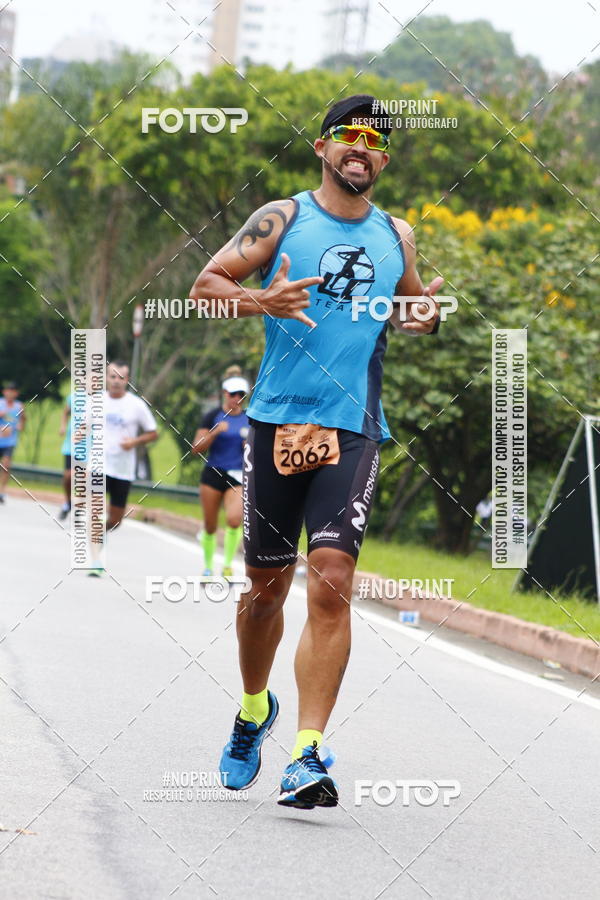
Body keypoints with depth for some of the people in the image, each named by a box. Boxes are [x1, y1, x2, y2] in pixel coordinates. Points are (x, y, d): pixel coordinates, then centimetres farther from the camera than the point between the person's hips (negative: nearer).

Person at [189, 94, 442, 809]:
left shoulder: (396, 236, 14)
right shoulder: (281, 219, 5)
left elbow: (416, 304, 30)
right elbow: (205, 285, 1)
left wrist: (425, 317, 6)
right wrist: (261, 302, -19)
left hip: (353, 430, 1)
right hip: (277, 420, -1)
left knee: (331, 586, -14)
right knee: (266, 585, 9)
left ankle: (307, 755, -16)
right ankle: (254, 710, 36)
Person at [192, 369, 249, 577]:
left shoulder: (249, 420, 7)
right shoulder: (212, 417, -1)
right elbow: (196, 448, -6)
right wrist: (215, 432, -19)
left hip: (238, 478, 1)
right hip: (213, 475, -1)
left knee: (234, 520, -22)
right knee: (210, 526, 6)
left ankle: (228, 564, -7)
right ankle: (208, 567, 25)